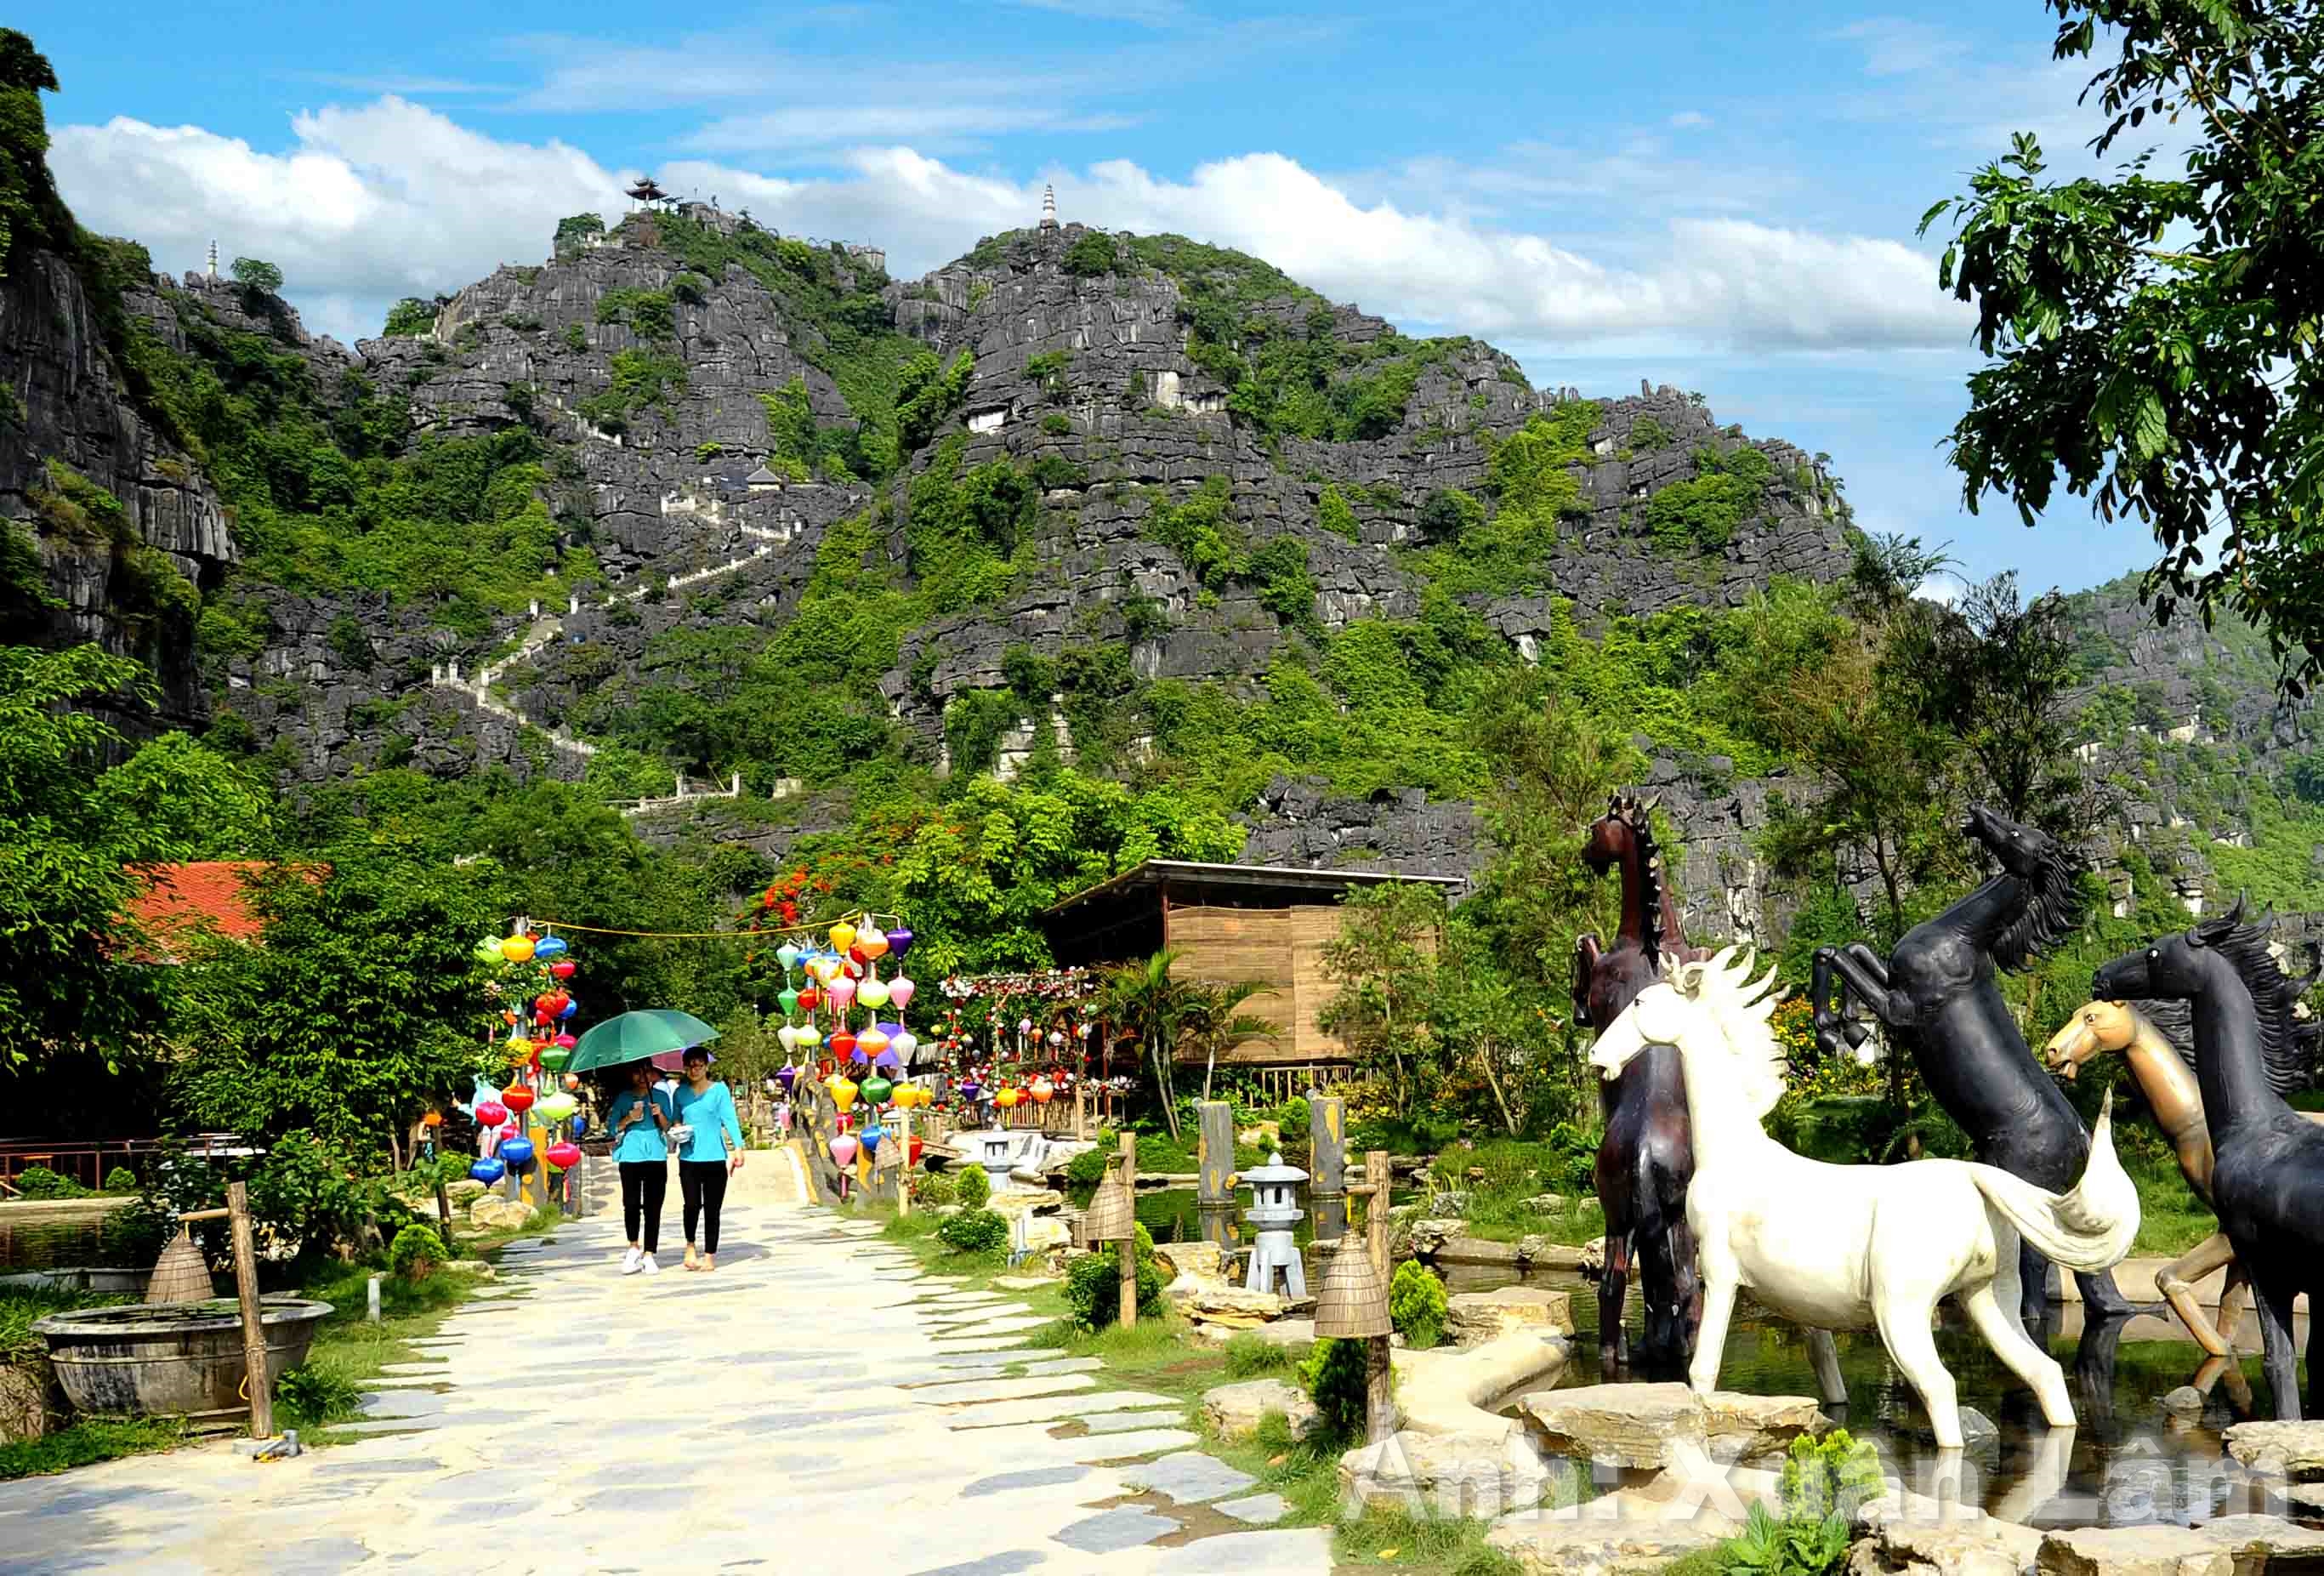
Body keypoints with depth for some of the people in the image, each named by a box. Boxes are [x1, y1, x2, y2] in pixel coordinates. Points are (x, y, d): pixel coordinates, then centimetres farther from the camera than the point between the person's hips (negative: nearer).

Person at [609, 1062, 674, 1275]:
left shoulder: (661, 1097, 12)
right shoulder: (623, 1098, 10)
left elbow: (668, 1127, 11)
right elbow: (612, 1127, 8)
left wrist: (660, 1115, -8)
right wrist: (629, 1119, -8)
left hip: (656, 1157, 1)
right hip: (630, 1157, -1)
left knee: (653, 1208, -2)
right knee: (631, 1205, -8)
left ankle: (648, 1255, 2)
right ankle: (634, 1247, 13)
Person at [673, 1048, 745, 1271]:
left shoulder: (719, 1090, 1)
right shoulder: (681, 1092, 9)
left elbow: (730, 1119, -5)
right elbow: (675, 1120, 20)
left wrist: (738, 1148, -15)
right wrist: (677, 1130, -3)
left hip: (715, 1158, -1)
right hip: (688, 1158, 1)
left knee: (711, 1210, 2)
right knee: (692, 1204, -13)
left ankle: (709, 1256, 12)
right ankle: (690, 1246, 10)